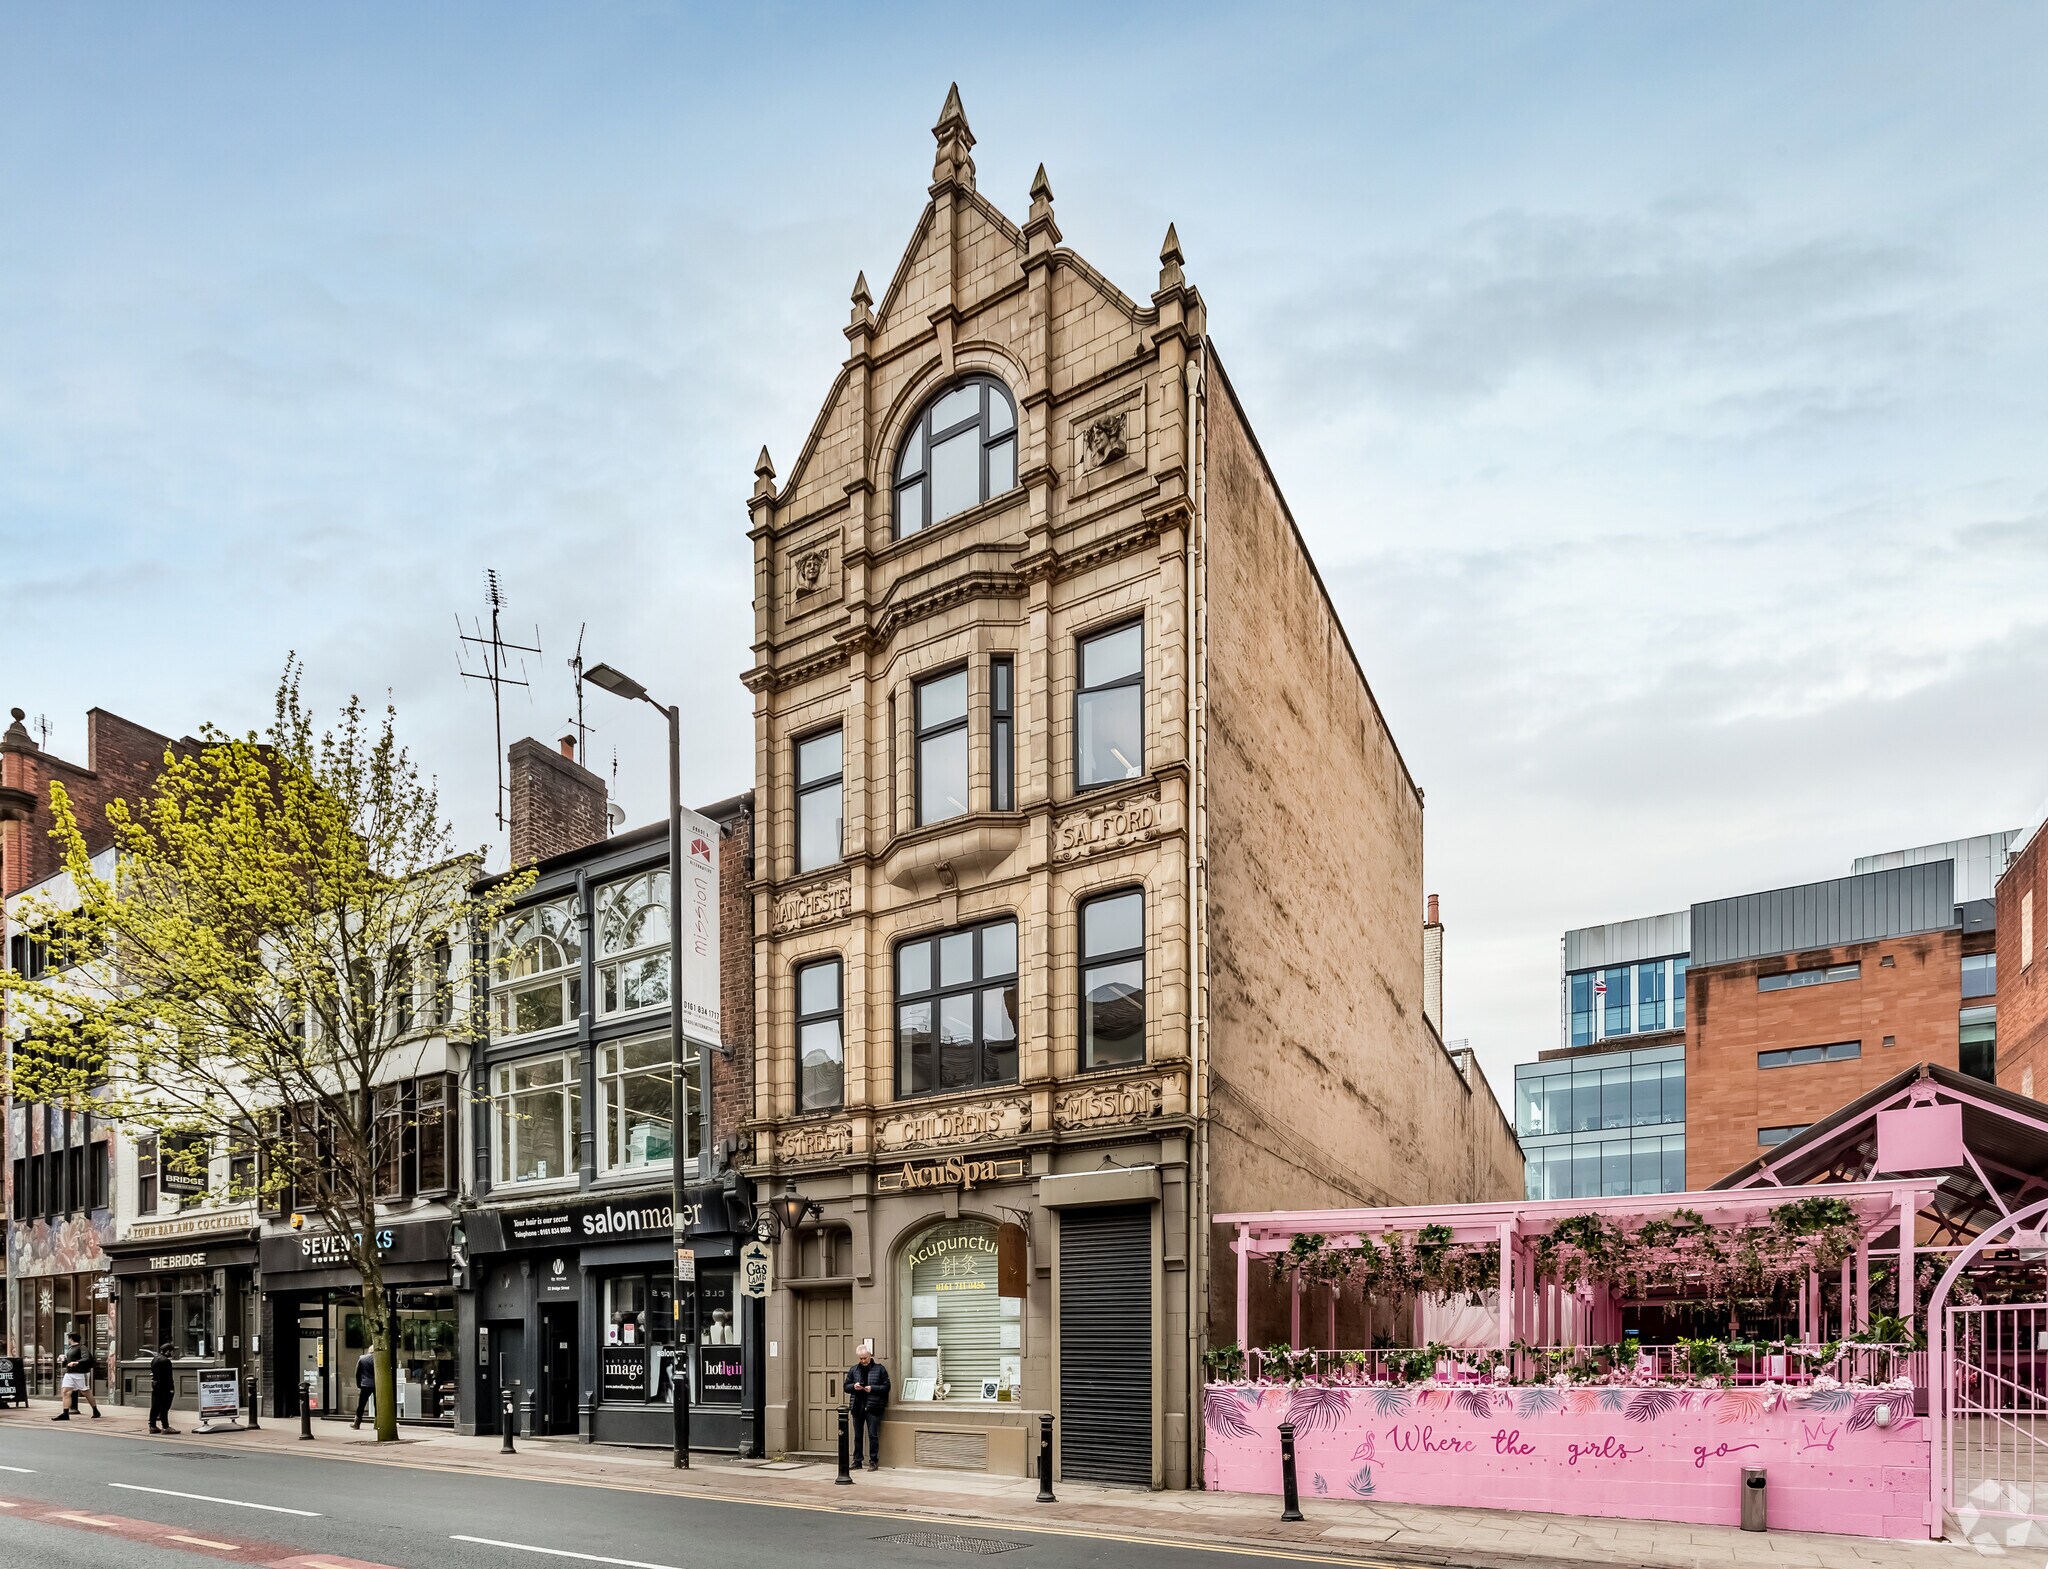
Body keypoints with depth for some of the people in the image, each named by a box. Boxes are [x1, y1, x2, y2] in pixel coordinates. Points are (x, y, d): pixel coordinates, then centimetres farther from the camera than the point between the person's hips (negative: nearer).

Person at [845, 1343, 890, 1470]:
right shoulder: (853, 1370, 11)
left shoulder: (879, 1369, 0)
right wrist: (853, 1386, -7)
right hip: (857, 1406, 4)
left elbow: (886, 1387, -2)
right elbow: (846, 1387, 15)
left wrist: (872, 1388, -15)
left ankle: (873, 1461, 1)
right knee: (857, 1436, 9)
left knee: (873, 1435, -5)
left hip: (873, 1407, -4)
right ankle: (857, 1461, 17)